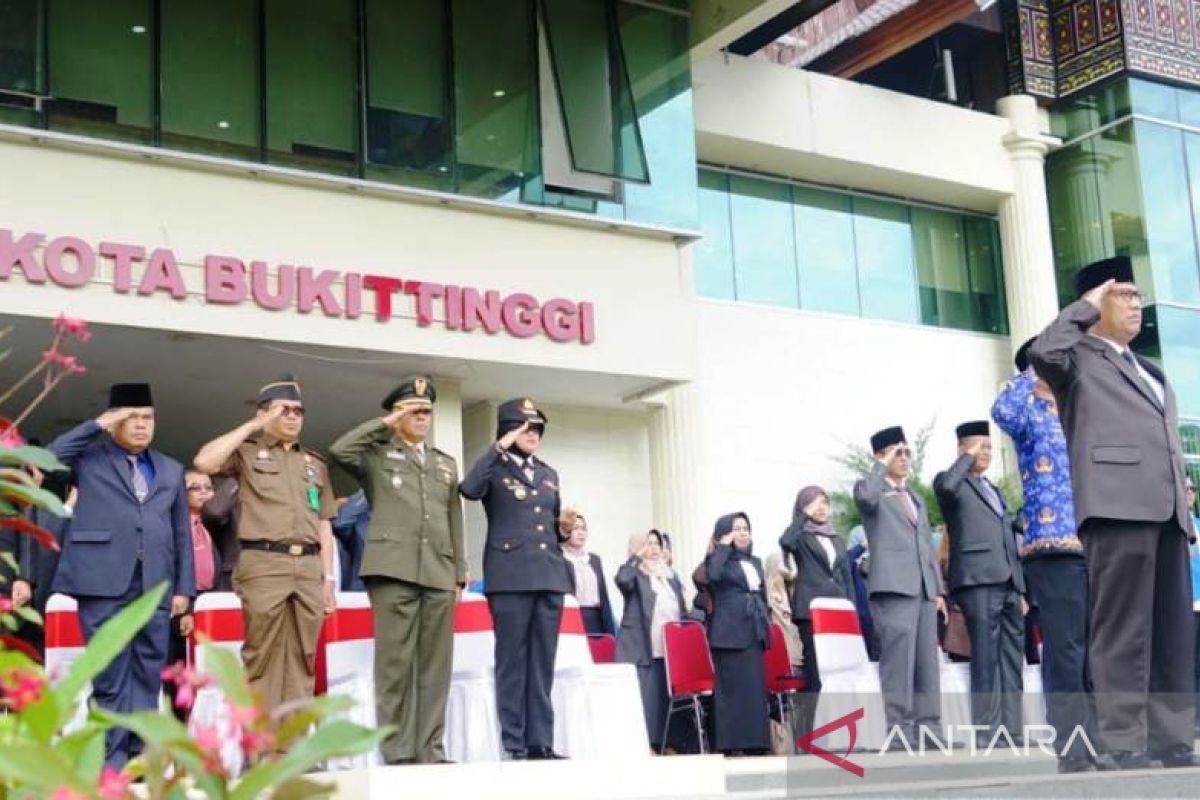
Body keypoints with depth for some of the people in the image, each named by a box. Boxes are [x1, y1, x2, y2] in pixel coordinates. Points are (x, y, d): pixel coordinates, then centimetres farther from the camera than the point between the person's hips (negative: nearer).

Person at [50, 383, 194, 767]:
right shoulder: (89, 457, 10)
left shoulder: (171, 470, 19)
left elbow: (182, 533, 17)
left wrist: (184, 587, 9)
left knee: (148, 674, 4)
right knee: (110, 675, -3)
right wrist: (98, 425, -5)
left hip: (154, 584, 3)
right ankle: (113, 758, 2)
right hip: (103, 580, -3)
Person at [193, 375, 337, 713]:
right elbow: (204, 462, -12)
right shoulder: (247, 452, 9)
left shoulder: (315, 463, 21)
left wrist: (328, 578, 10)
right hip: (264, 564, -4)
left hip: (309, 568, 4)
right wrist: (253, 426, -5)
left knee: (302, 659, 3)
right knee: (263, 657, -4)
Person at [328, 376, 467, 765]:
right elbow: (339, 451, -12)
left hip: (439, 574, 4)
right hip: (394, 570, -4)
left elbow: (454, 522, 20)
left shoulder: (446, 464, 23)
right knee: (395, 662, -5)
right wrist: (385, 424, -4)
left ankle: (430, 750, 6)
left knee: (435, 664, 2)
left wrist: (459, 574, 12)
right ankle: (398, 752, -2)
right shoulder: (377, 455, 9)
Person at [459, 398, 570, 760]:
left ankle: (541, 743, 7)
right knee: (512, 661, -4)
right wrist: (499, 448, -17)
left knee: (543, 662, 4)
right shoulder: (495, 469, 2)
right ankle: (514, 745, -1)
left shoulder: (549, 474, 20)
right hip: (510, 576, -5)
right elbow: (468, 489, -21)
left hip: (550, 575, 5)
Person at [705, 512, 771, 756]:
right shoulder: (719, 560, 0)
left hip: (754, 633, 7)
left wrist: (765, 625, 16)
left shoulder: (755, 562, 20)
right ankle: (732, 745, -7)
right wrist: (724, 546, -12)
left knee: (756, 689, 5)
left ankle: (754, 744, 9)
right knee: (732, 689, -8)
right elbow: (712, 575, -23)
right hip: (730, 634, -7)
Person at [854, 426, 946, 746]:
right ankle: (900, 731, -10)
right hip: (893, 587, -7)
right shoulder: (872, 490, 4)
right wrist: (882, 465, -11)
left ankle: (929, 730, 7)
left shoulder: (916, 498, 26)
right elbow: (865, 497, -23)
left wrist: (938, 588, 15)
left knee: (927, 662, 5)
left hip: (923, 589, 7)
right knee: (898, 660, -11)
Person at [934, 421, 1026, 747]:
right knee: (986, 662, -11)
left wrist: (1020, 590, 19)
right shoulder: (953, 482, 6)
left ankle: (1013, 734, 6)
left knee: (1012, 663, 5)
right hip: (978, 582, -8)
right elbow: (945, 486, -22)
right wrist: (967, 458, -6)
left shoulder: (997, 492, 28)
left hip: (1007, 584, 8)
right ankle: (985, 736, -11)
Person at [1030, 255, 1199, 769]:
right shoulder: (1079, 358, 8)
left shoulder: (1151, 373, 30)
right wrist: (1088, 305, -2)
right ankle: (1126, 746, -10)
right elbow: (1043, 352, -16)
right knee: (1123, 633, -10)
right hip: (1118, 507, -7)